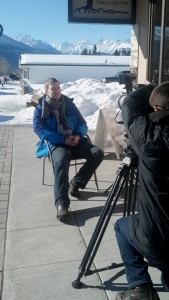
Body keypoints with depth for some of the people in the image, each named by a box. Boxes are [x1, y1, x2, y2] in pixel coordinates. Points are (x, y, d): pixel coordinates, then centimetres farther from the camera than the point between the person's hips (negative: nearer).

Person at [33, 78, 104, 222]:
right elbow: (39, 129, -9)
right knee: (61, 159, -38)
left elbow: (83, 124, 14)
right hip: (56, 143, -4)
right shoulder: (41, 108, 4)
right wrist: (63, 139, -17)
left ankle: (76, 183, -7)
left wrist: (78, 135, -11)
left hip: (75, 141, 5)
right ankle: (62, 203, -40)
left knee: (98, 153, -19)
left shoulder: (69, 104, 14)